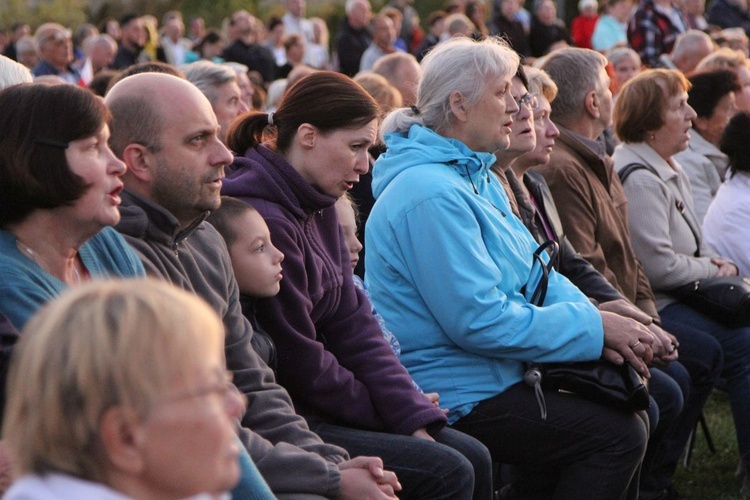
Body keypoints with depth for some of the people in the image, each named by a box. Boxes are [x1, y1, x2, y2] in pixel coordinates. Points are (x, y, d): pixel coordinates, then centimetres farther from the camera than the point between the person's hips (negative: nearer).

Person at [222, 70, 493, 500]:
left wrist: (413, 415, -2)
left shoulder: (319, 208, 11)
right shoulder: (263, 219, -20)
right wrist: (389, 411, -3)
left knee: (472, 457, 3)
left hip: (314, 409, 10)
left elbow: (353, 323, 8)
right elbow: (297, 361, -16)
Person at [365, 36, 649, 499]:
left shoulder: (478, 179, 13)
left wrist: (597, 319, -6)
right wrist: (594, 328, -17)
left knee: (633, 410, 9)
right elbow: (481, 320, -24)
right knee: (619, 435, -16)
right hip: (454, 399, -10)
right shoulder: (431, 196, -21)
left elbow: (535, 270, 14)